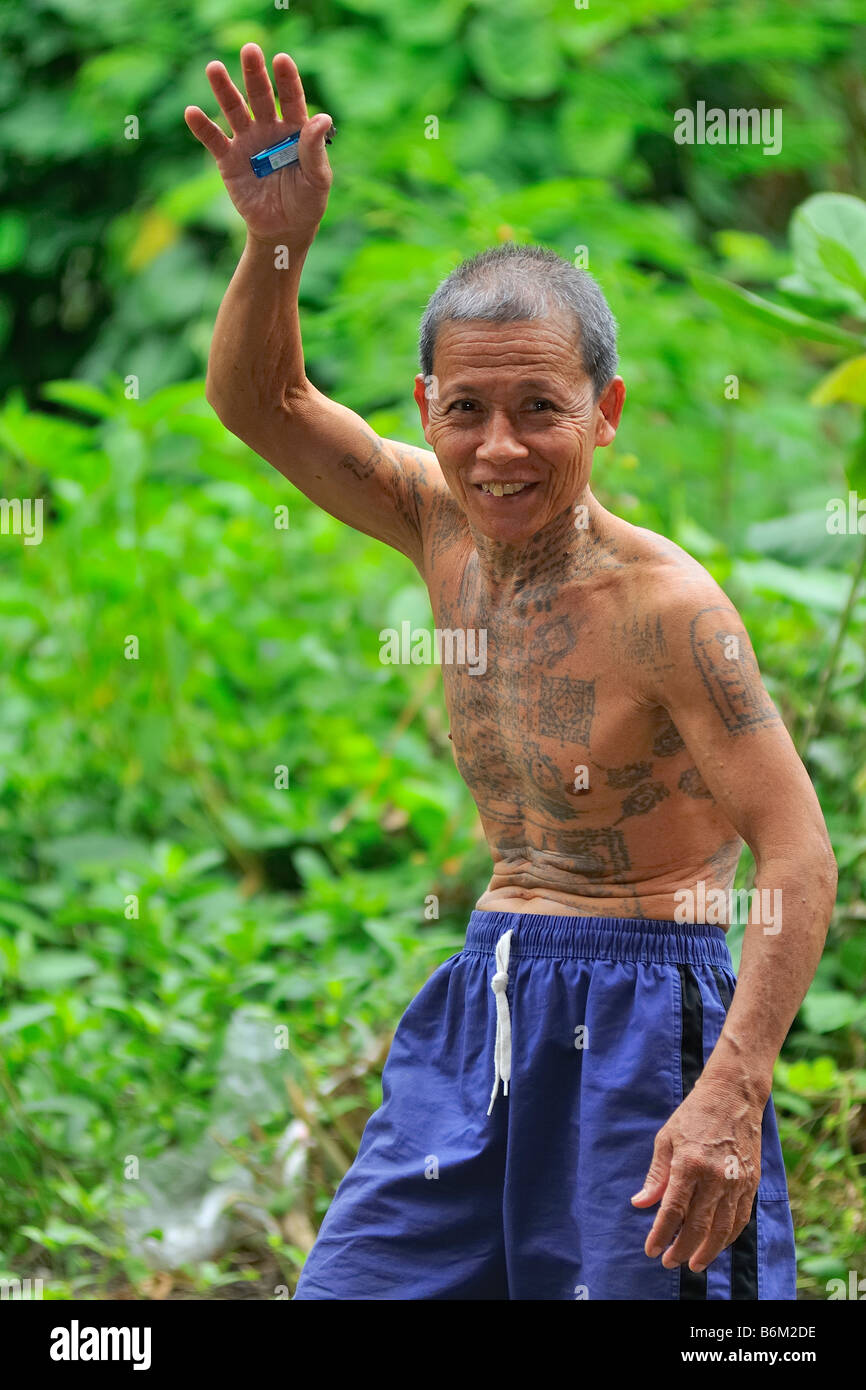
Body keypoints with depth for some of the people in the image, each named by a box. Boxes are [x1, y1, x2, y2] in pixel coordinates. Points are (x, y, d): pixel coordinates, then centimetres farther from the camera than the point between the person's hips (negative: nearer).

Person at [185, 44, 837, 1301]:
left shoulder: (663, 604, -18)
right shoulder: (445, 525, 1)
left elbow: (801, 853, -19)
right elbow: (259, 402, 8)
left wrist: (732, 1094, -27)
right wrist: (276, 244, -12)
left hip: (639, 1018, -6)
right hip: (481, 1008, 6)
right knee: (351, 1287, 4)